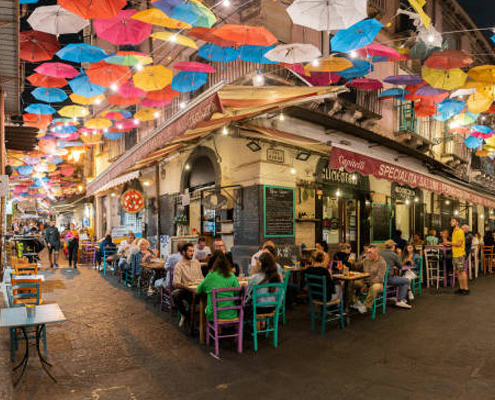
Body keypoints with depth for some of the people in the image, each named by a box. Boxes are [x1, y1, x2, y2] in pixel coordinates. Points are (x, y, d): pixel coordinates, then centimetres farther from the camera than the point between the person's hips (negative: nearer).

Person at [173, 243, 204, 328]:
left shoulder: (196, 262, 14)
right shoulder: (179, 266, -3)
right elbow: (176, 283, -14)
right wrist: (186, 286, -32)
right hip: (186, 291, -3)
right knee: (175, 293, -34)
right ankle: (184, 314, -5)